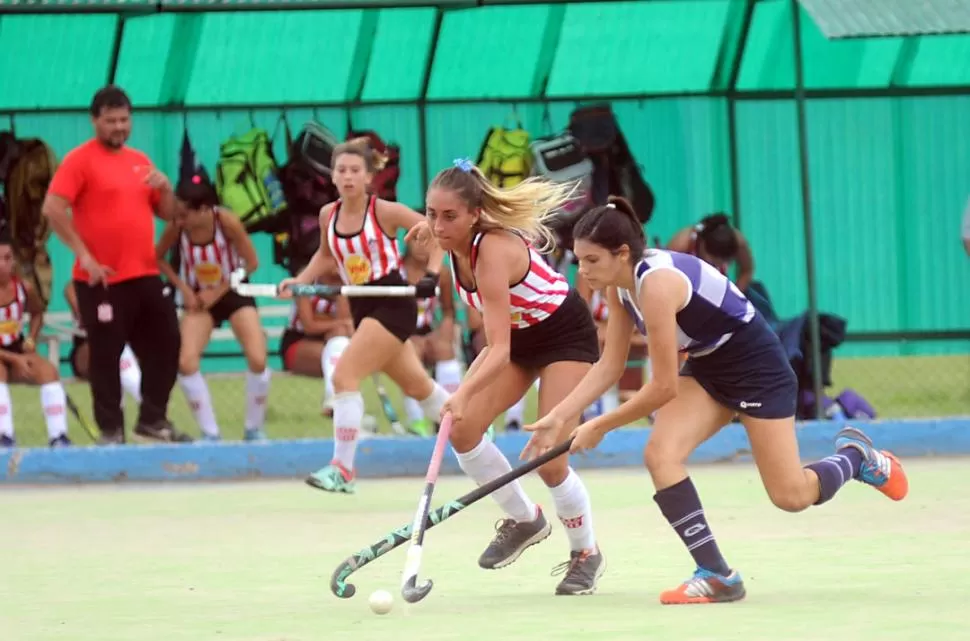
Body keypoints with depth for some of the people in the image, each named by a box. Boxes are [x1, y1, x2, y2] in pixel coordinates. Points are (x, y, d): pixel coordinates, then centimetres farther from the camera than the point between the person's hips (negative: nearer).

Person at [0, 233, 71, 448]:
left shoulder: (24, 289, -7)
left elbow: (37, 313, 16)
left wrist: (31, 340, -1)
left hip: (18, 353, 4)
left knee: (48, 370, -21)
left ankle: (58, 436, -22)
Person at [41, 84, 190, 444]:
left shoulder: (140, 161, 14)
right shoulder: (80, 159, -6)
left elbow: (167, 214, 20)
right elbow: (53, 208, -16)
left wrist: (165, 189, -3)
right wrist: (84, 256, -18)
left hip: (145, 275, 7)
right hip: (102, 280, -7)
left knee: (165, 344, 8)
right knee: (106, 354, -3)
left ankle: (152, 421, 21)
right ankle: (111, 430, 6)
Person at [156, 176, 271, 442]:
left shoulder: (227, 222, -25)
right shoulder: (176, 227, -20)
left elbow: (251, 263, -14)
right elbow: (158, 258, -1)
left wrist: (218, 292, -16)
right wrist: (183, 288, -11)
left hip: (233, 293, -1)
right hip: (199, 299, 2)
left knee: (257, 359, -17)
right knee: (186, 362, -19)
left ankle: (254, 429, 5)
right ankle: (210, 433, -5)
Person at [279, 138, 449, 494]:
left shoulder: (384, 212, -14)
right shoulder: (328, 215, 2)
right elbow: (326, 254, 21)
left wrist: (432, 274, -18)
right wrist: (298, 281, 7)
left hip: (393, 304, -7)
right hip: (362, 307, 7)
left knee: (344, 375, -19)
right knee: (417, 386, 17)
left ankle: (343, 469, -15)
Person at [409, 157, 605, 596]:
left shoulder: (494, 251, -36)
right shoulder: (457, 241, -16)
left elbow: (500, 349, -43)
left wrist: (464, 394, -56)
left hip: (565, 335, -8)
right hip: (518, 334, 8)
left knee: (548, 458, -14)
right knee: (462, 431, -9)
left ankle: (586, 553, 10)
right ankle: (523, 519, 12)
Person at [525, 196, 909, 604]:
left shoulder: (656, 283, -32)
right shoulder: (620, 285, -5)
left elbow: (664, 387, -29)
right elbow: (609, 367, 1)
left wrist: (600, 427, -18)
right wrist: (557, 417, -10)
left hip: (756, 364, -8)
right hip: (707, 368, 8)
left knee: (791, 497, -2)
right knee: (660, 455, -16)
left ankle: (855, 457, 31)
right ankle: (716, 575, -11)